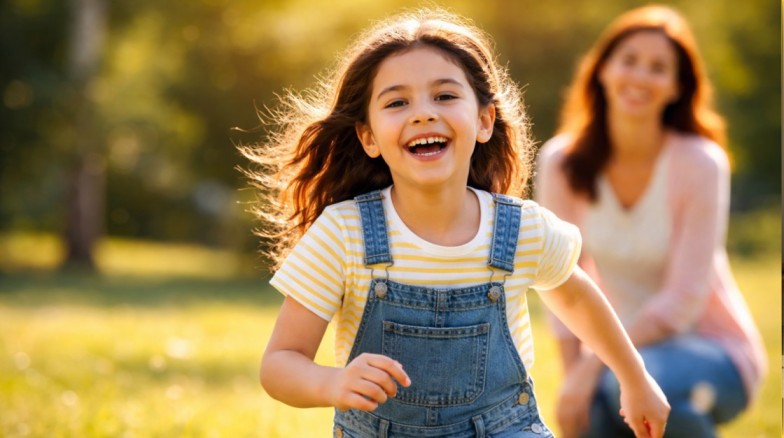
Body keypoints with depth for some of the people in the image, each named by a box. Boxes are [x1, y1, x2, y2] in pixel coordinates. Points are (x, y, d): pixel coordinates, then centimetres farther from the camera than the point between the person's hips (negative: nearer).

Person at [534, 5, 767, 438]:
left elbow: (683, 300, -18)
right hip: (627, 344, 3)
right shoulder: (562, 163, -6)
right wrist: (574, 377, -15)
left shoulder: (701, 164, -17)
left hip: (712, 349, -3)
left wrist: (593, 366, -25)